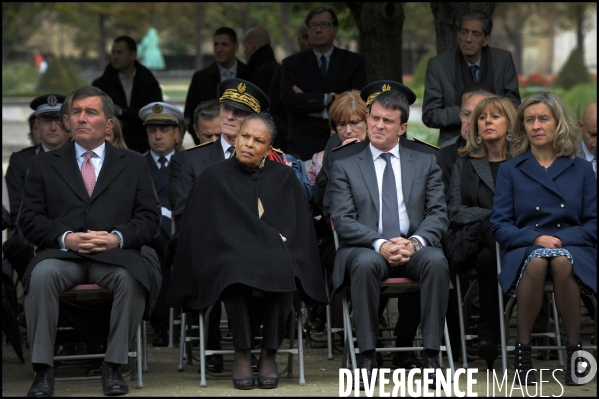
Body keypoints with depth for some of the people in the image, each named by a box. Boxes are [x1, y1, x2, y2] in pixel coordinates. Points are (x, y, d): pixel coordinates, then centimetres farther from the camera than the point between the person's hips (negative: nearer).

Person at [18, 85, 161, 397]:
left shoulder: (133, 165, 19)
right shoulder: (43, 165, 19)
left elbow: (149, 217, 10)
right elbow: (30, 218, 8)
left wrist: (117, 238, -11)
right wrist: (66, 238, -11)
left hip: (114, 255, 0)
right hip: (62, 254, 0)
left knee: (132, 277, -35)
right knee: (42, 274, -35)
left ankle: (113, 367, -23)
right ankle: (42, 371, -30)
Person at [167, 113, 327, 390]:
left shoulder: (284, 177, 10)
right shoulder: (214, 177, 5)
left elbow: (296, 227, 7)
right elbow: (205, 230, -2)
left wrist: (272, 249, -14)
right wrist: (268, 241, -10)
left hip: (277, 261, 1)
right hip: (227, 261, -1)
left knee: (281, 270, -34)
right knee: (236, 270, -37)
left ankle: (269, 354, -21)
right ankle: (242, 353, -22)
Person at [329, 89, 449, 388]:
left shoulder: (425, 164, 17)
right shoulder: (345, 167, 13)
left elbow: (438, 214, 7)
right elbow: (342, 220, 0)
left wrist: (416, 242, -15)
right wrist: (380, 245, -17)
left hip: (413, 250, 1)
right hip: (366, 249, -1)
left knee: (436, 261, -33)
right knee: (366, 263, -37)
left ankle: (431, 355, -30)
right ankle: (367, 357, -32)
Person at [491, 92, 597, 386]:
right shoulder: (510, 171, 14)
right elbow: (500, 226, 5)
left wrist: (560, 239, -9)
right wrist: (536, 239, -12)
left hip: (573, 249, 0)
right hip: (523, 250, 0)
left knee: (562, 261, -38)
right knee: (537, 261, -38)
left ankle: (574, 351, -26)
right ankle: (523, 351, -27)